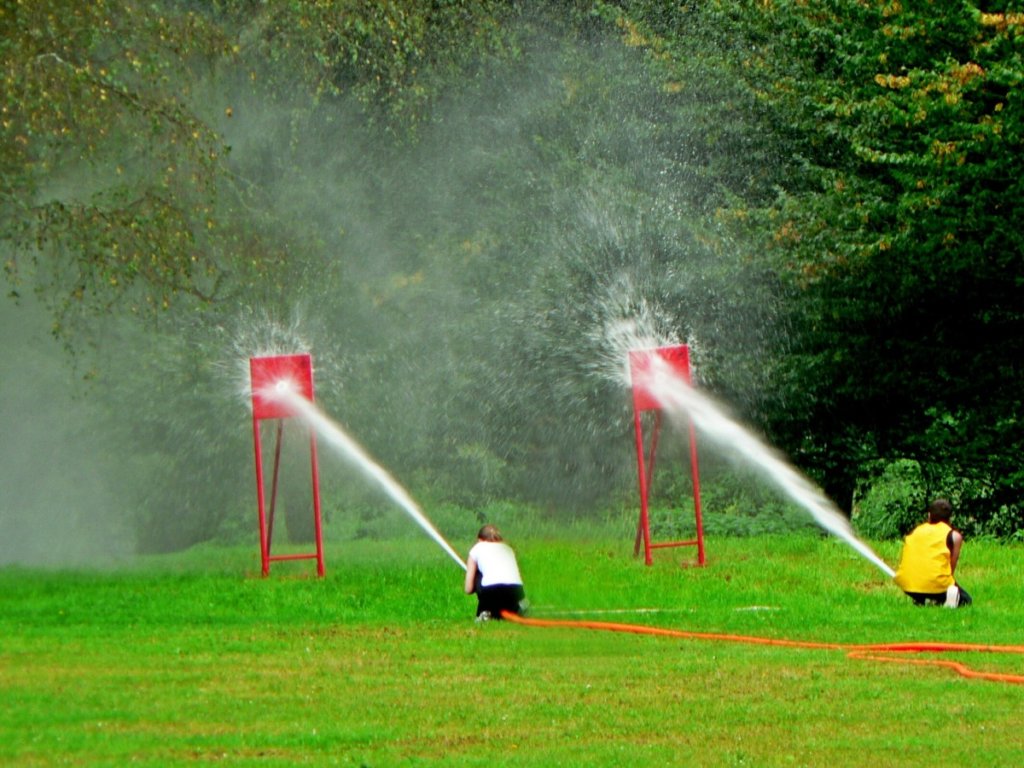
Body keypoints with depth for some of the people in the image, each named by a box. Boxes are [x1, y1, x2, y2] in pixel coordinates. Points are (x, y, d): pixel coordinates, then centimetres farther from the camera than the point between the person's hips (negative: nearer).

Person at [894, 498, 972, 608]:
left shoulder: (914, 532, 19)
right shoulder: (954, 536, 9)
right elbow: (951, 567, 5)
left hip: (906, 583, 3)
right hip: (934, 583, -3)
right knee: (965, 599, 22)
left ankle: (919, 599, 4)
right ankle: (943, 598, -11)